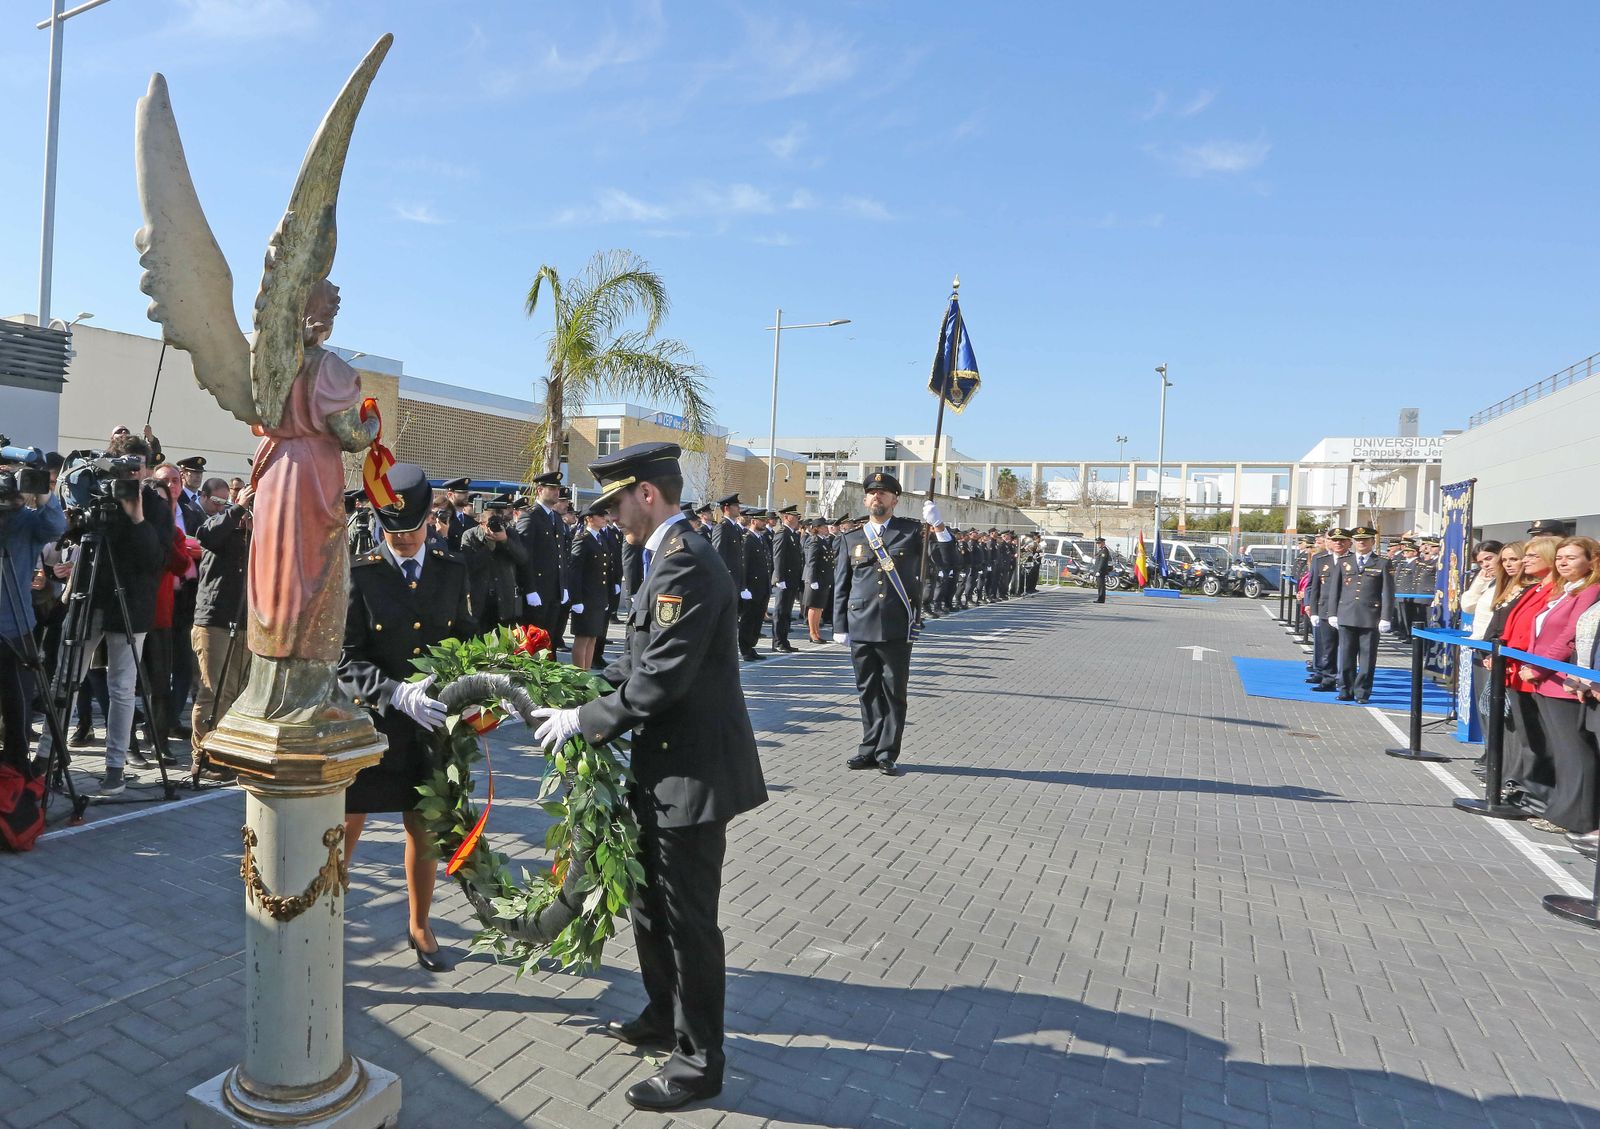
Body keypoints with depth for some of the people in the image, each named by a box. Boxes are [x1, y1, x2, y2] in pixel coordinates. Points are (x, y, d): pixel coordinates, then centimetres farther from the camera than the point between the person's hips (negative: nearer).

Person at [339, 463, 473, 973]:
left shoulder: (452, 570, 3)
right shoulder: (359, 576, -7)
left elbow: (464, 640, 10)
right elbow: (347, 662, -12)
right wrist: (399, 694, -28)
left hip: (431, 721, 3)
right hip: (369, 721, -3)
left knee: (424, 825, 15)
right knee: (348, 823, 10)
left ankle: (419, 926, 34)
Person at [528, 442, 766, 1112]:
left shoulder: (686, 563, -22)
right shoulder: (669, 558, 11)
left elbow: (661, 679, -25)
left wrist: (583, 721, -15)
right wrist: (581, 690, 8)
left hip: (693, 772, -10)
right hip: (666, 767, 10)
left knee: (688, 919, 5)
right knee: (651, 905, 24)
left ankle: (699, 1060, 23)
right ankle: (664, 1016, 44)